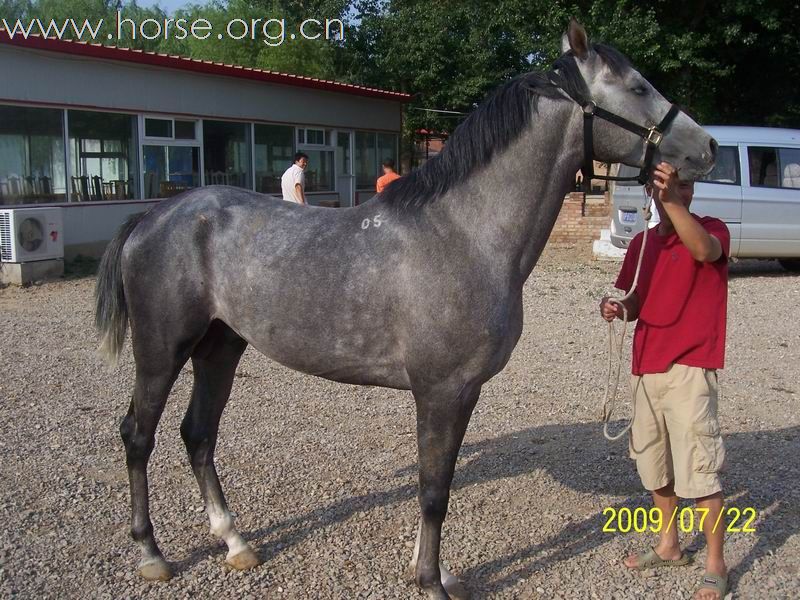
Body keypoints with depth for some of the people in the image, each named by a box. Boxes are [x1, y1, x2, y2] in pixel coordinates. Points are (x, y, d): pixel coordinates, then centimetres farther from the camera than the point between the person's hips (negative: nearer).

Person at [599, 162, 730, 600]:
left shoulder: (712, 229, -4)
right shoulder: (642, 243, 12)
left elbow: (703, 250, -29)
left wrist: (673, 202, -40)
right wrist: (616, 308, -5)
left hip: (688, 370, -6)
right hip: (646, 368, 6)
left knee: (699, 472, -5)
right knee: (654, 465, 16)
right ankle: (669, 547, 33)